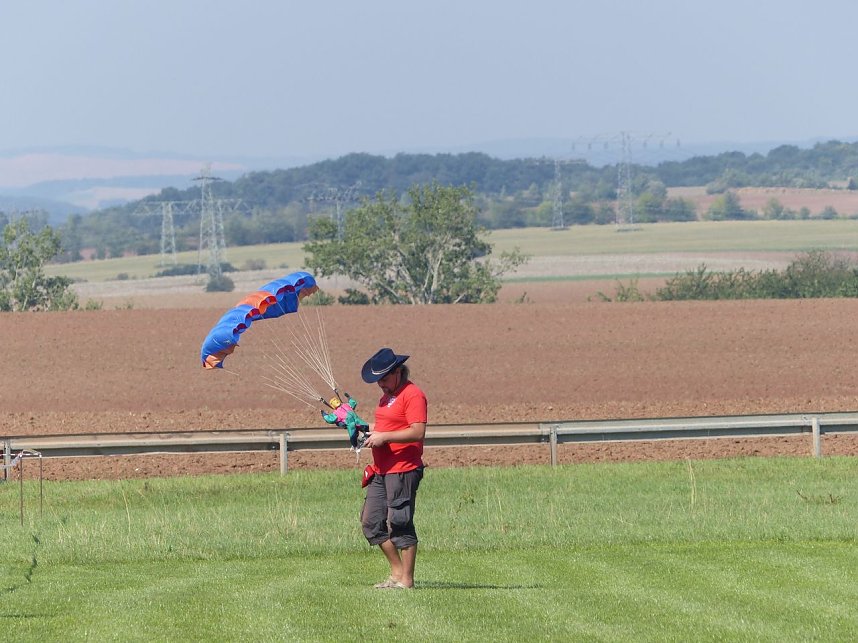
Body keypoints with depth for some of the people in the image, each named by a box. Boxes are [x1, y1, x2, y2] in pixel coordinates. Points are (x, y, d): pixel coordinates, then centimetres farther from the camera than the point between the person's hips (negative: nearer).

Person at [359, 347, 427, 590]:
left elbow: (418, 432, -22)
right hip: (380, 470, 10)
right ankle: (397, 572, 17)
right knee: (371, 522, 9)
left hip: (402, 470, -10)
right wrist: (373, 434, 11)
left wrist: (384, 437, -23)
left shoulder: (412, 395, -12)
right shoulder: (387, 395, 19)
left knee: (399, 524, -7)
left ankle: (406, 579, -1)